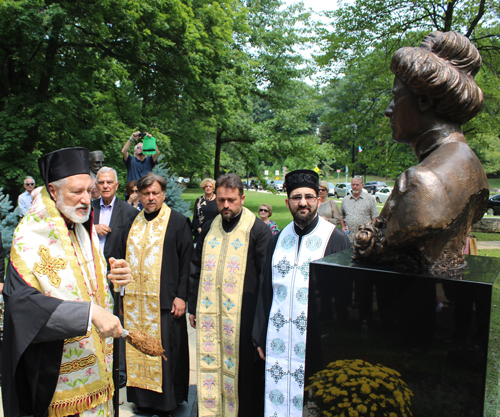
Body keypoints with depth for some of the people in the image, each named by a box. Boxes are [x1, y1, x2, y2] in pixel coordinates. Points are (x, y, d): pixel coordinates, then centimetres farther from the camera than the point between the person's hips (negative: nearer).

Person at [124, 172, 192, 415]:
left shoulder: (178, 222, -4)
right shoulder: (133, 222, 11)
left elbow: (187, 261, -6)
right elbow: (125, 259, 15)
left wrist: (181, 295, -12)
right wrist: (121, 294, 11)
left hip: (164, 302, -5)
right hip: (134, 301, 5)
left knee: (164, 350, 3)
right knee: (137, 349, 12)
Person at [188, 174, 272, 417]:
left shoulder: (258, 230, -5)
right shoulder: (209, 228, 9)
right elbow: (196, 270, 15)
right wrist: (193, 306, 14)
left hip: (242, 314, -4)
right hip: (209, 312, 5)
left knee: (242, 368, 5)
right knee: (209, 366, 12)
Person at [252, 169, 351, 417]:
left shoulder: (336, 240, -6)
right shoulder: (278, 240, 7)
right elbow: (265, 291, 10)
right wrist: (260, 337, 9)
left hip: (315, 343, -3)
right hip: (278, 341, 4)